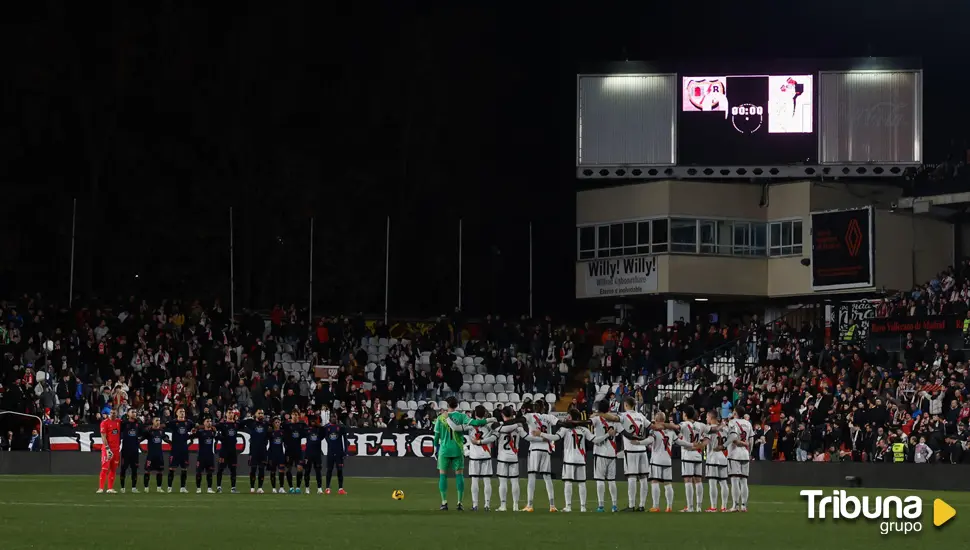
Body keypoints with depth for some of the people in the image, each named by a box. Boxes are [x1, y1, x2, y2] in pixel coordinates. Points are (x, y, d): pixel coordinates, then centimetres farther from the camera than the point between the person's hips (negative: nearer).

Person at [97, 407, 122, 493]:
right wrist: (107, 448, -16)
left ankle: (110, 488, 9)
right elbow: (103, 437, -9)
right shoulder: (104, 422, -5)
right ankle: (101, 488, -9)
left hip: (116, 448, 5)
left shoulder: (119, 422, 10)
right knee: (105, 468, -9)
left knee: (113, 469, 5)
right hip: (107, 448, -5)